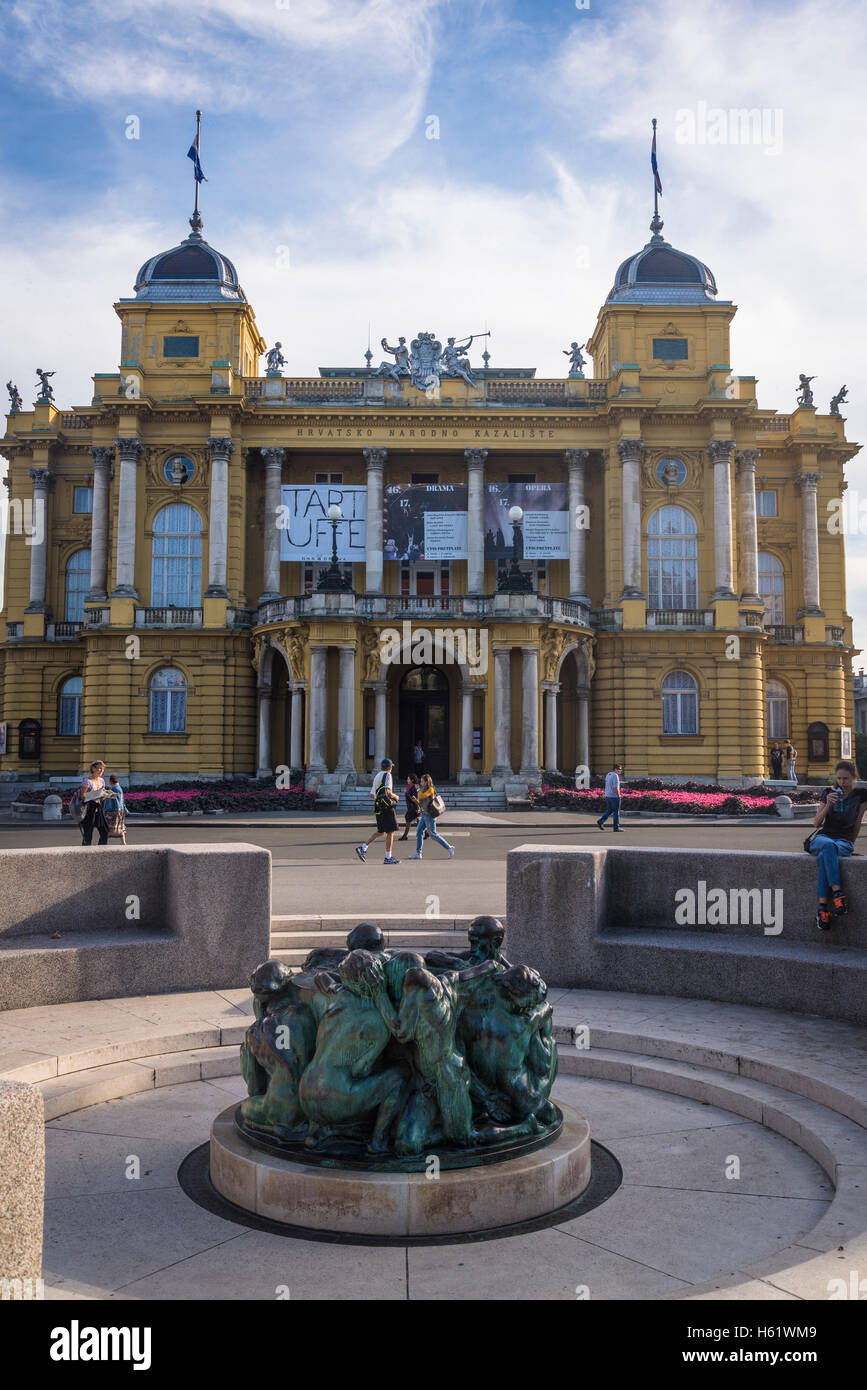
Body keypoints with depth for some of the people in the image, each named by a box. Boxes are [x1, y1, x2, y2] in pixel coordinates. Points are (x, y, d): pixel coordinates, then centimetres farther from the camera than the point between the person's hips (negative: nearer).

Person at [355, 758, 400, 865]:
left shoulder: (377, 776, 20)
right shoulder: (387, 775, -6)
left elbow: (372, 794, 21)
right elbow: (387, 791, -19)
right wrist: (395, 797, -3)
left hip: (378, 806, 9)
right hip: (386, 806, -9)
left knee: (381, 831, 16)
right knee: (390, 831, -3)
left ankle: (363, 848, 9)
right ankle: (388, 857, -2)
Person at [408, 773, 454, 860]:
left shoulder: (430, 789, -11)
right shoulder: (424, 790, 15)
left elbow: (422, 796, -23)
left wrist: (418, 789, -8)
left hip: (429, 815, -9)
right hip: (424, 814, 9)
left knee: (433, 834, -6)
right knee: (419, 833, 3)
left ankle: (449, 848, 3)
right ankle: (418, 853, 4)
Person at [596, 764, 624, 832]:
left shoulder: (608, 775, 11)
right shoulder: (615, 776, -16)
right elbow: (616, 788, -20)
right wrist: (618, 795, -12)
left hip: (607, 796, 8)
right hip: (614, 796, -8)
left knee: (609, 811, 17)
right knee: (616, 812, 2)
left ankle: (600, 821, 4)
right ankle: (616, 828, 6)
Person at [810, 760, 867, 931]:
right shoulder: (828, 793, 9)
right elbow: (817, 823, 3)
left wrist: (851, 845, 12)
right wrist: (828, 804, -12)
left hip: (844, 840, -1)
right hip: (823, 837, 1)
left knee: (823, 856, -38)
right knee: (829, 846, -40)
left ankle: (822, 907, -43)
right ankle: (838, 893, -47)